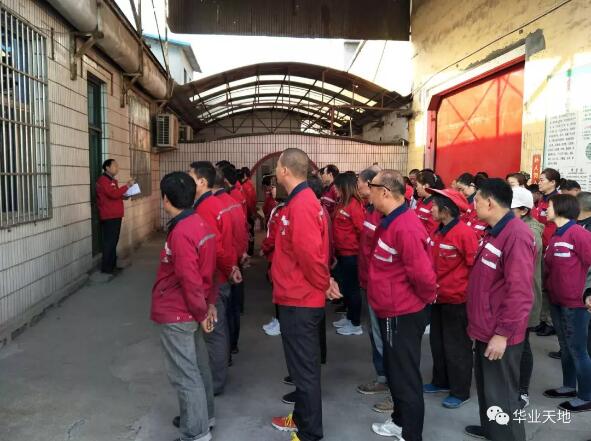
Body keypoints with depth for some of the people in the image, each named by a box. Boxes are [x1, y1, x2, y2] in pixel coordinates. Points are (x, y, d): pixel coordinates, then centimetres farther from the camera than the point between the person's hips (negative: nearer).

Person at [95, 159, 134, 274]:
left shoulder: (112, 180, 20)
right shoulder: (103, 180, -13)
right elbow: (113, 194, -26)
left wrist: (124, 195, 10)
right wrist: (127, 186, -19)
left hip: (115, 216, 10)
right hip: (109, 217, -10)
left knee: (114, 241, 13)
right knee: (109, 242, -8)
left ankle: (112, 265, 20)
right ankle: (106, 267, -3)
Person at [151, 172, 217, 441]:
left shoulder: (181, 232, -24)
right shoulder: (200, 224, 4)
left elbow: (190, 280, -24)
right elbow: (207, 270, 9)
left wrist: (201, 313, -12)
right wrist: (208, 304, 14)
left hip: (176, 315, -9)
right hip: (191, 312, 9)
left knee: (185, 375, 4)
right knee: (198, 367, 21)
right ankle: (204, 417, 38)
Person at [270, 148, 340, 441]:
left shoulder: (301, 205, -22)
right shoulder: (301, 200, 11)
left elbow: (309, 253, -28)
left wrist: (323, 284, -13)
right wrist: (323, 281, 8)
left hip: (299, 301, -10)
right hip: (298, 298, 10)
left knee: (304, 369, 4)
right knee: (303, 365, 22)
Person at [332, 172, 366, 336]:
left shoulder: (354, 204, -17)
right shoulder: (342, 203, 11)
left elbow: (361, 229, -19)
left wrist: (358, 247, -9)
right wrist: (336, 249, 13)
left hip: (351, 253, -9)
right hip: (342, 252, 9)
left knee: (352, 287, 2)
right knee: (344, 285, 18)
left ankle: (356, 324, 14)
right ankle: (349, 317, 33)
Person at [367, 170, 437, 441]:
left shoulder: (405, 227, -26)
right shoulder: (390, 222, 7)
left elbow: (423, 274, -28)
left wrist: (426, 299, -10)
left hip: (403, 316, -10)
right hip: (391, 312, 10)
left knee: (406, 376, 5)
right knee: (394, 371, 23)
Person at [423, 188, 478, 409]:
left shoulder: (465, 233, -19)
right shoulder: (437, 232, 4)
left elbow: (475, 266, -17)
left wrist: (469, 292, -13)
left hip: (457, 299, -8)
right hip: (438, 297, 8)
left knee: (456, 346, 6)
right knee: (438, 342, 19)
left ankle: (460, 392, 21)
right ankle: (441, 381, 37)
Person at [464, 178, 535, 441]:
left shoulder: (516, 235, -22)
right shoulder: (495, 231, 10)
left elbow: (520, 293, -26)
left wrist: (503, 333, -22)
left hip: (500, 335, -10)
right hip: (486, 329, 10)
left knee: (501, 394, 4)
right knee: (486, 385, 24)